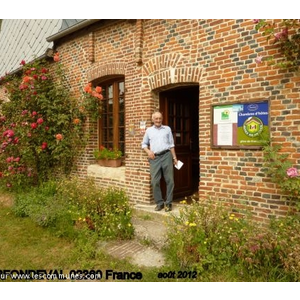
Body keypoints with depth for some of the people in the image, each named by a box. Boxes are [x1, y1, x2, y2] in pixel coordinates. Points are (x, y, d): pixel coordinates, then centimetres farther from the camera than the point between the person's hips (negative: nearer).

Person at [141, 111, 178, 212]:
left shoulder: (167, 129, 13)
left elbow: (171, 144, 13)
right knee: (155, 181, -2)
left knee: (169, 180, -1)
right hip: (155, 158, 1)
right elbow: (144, 144, 18)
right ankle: (159, 203, 10)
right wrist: (148, 151, -2)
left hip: (166, 155, 0)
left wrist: (174, 157, 8)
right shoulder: (149, 130, 13)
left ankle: (168, 203, 8)